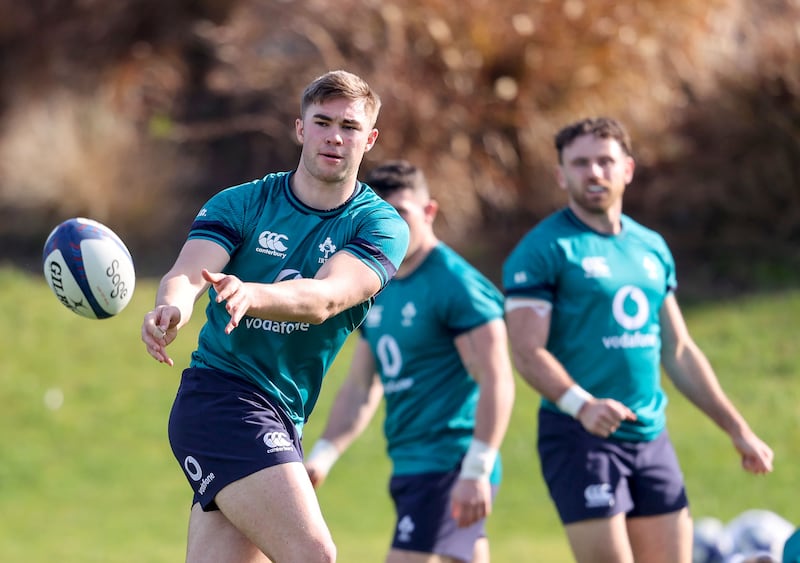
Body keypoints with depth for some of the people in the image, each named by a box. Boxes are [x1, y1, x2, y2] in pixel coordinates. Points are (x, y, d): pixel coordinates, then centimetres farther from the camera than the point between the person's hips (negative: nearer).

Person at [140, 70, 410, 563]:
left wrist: (252, 294, -38)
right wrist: (172, 305, -41)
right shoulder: (240, 204, 1)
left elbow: (326, 298, -17)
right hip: (221, 397, -4)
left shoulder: (381, 226, 2)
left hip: (282, 422, 4)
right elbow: (189, 272, -15)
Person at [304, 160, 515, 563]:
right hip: (409, 465, 9)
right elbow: (359, 389, 21)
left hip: (449, 464, -9)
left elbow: (496, 383, -17)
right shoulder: (379, 292, 15)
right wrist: (321, 457, 10)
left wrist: (476, 472, -23)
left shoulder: (457, 284, -11)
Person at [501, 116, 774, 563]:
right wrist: (581, 404, -30)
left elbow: (679, 352, 20)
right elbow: (528, 353, -13)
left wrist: (738, 430, 17)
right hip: (579, 437, -6)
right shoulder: (543, 250, -6)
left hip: (651, 437, 6)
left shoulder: (652, 247, 15)